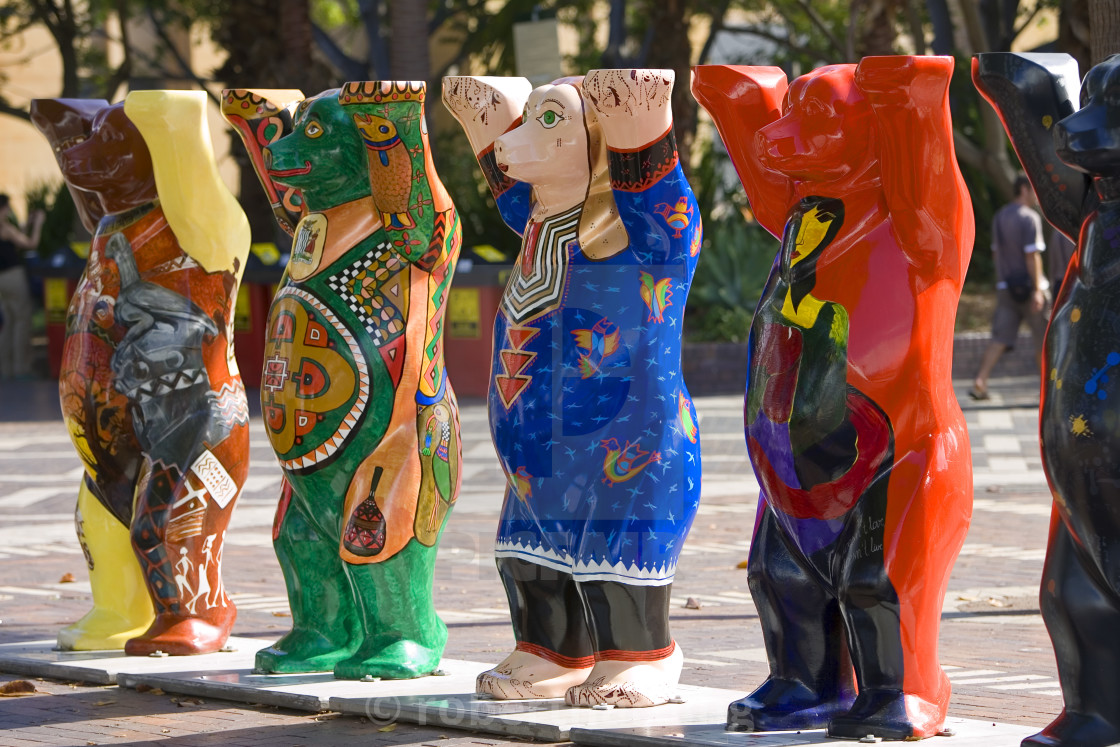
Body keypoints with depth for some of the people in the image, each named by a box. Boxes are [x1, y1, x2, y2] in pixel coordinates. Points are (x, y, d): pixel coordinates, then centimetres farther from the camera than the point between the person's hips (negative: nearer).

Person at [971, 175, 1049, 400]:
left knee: (1000, 339, 1)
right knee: (1043, 337, 8)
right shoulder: (1030, 218, -14)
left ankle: (979, 383, -12)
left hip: (1006, 288, 7)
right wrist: (1037, 290, -20)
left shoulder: (999, 218, 12)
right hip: (1029, 287, -7)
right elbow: (1032, 255, -19)